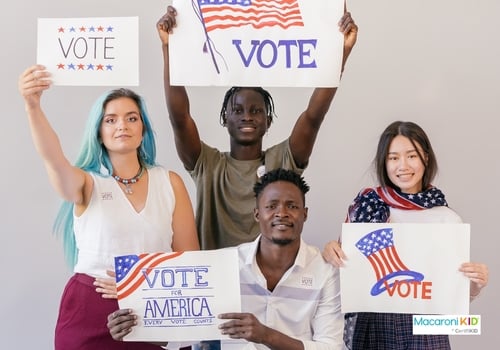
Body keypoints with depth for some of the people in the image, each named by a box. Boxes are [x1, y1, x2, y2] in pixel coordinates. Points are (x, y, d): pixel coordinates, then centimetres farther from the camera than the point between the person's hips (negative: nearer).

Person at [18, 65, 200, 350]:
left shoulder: (170, 183, 4)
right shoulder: (87, 183, -1)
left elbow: (190, 257, 3)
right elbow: (53, 158, -23)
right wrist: (33, 105, -40)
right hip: (90, 313, -1)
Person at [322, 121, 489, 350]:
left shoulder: (447, 219, -3)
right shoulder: (365, 204, -3)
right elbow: (343, 264, 8)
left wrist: (477, 283, -17)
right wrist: (331, 251, -13)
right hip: (371, 326, 1)